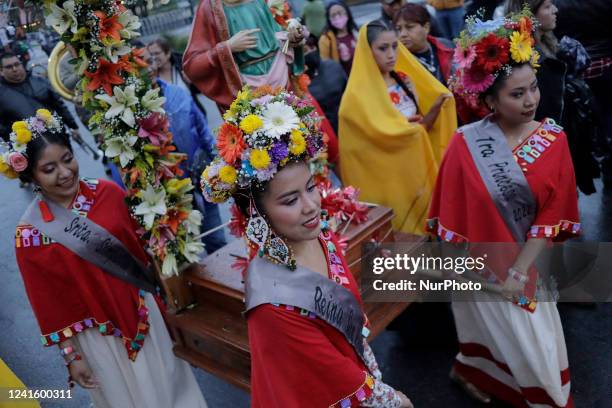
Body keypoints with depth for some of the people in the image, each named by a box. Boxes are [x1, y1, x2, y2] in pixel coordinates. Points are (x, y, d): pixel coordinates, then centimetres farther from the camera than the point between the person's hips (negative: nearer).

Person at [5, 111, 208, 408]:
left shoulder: (107, 192, -10)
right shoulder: (30, 234, -17)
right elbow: (49, 304, -9)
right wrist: (71, 356, -4)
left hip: (143, 311, 3)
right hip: (97, 336, -2)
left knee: (169, 383, 22)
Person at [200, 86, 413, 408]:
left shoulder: (322, 238, -13)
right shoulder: (272, 299, -34)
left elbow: (355, 324, 1)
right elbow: (335, 374, -22)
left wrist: (377, 378, 5)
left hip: (353, 377, 6)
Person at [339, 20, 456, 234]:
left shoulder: (405, 81, 5)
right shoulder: (358, 95, -14)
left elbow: (421, 126, 9)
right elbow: (377, 137, -20)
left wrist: (436, 107, -8)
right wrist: (408, 128, -13)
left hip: (416, 169, 6)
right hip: (385, 178, -6)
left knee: (419, 224, 14)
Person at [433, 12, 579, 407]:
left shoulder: (554, 139, -9)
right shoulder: (466, 143, -17)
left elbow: (552, 213, -9)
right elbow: (452, 213, -10)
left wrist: (519, 271, -13)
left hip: (528, 259, 4)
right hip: (481, 261, -3)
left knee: (538, 339, 19)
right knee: (518, 341, 11)